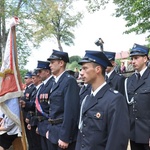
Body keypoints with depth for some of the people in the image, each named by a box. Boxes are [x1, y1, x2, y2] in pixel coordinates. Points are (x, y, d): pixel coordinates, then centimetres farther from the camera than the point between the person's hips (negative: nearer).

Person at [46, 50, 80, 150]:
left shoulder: (69, 81, -16)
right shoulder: (56, 81, 12)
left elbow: (70, 111, -22)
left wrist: (65, 137, -23)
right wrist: (50, 129, 17)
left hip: (63, 133, -9)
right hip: (55, 132, 9)